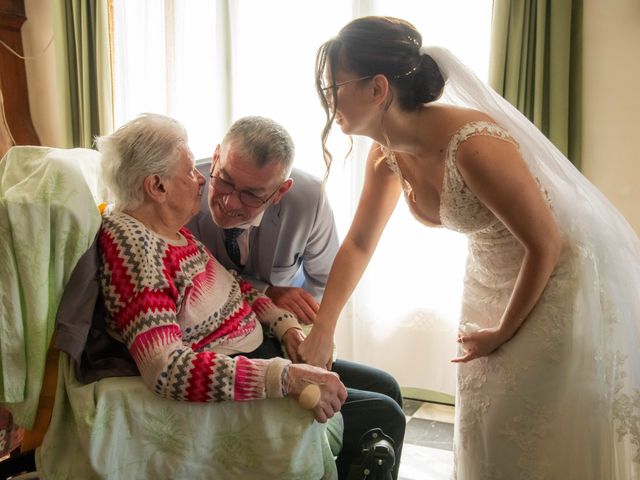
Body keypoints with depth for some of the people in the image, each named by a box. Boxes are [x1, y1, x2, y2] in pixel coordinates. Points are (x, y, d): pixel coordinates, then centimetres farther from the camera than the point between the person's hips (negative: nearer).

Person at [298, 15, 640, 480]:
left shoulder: (472, 145, -33)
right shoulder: (387, 154, -9)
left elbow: (545, 245, -23)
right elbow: (358, 244, 2)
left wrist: (503, 333, -11)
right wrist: (321, 331, -4)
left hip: (561, 280, -7)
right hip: (493, 279, 7)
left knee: (534, 438, 3)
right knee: (483, 429, 16)